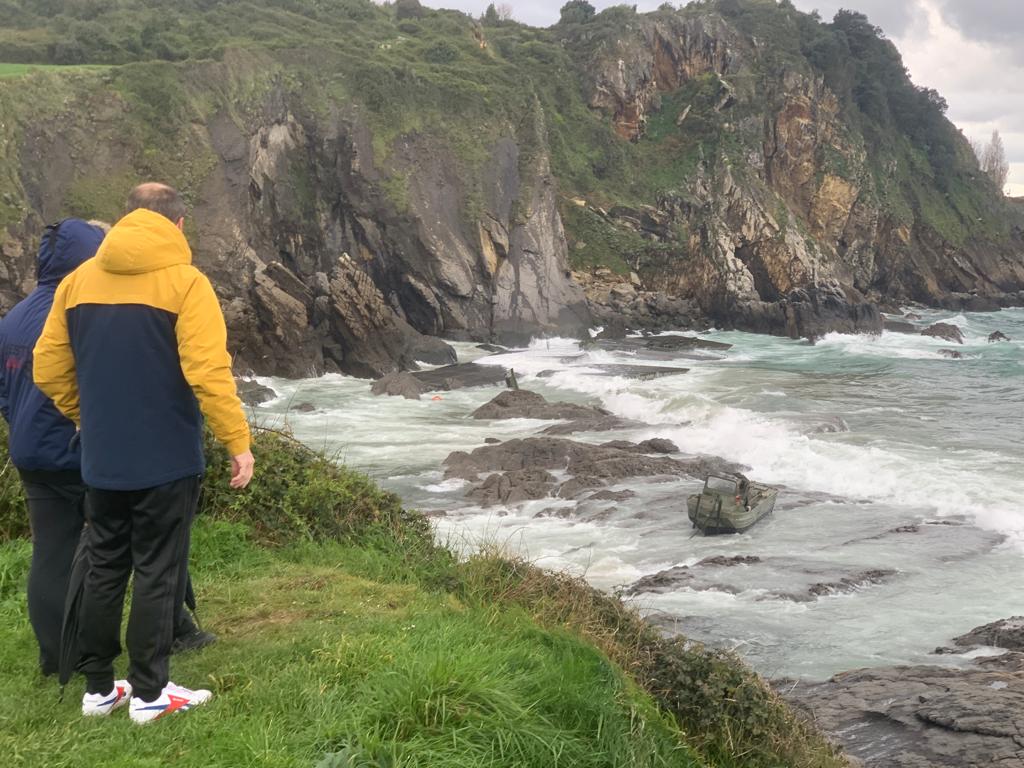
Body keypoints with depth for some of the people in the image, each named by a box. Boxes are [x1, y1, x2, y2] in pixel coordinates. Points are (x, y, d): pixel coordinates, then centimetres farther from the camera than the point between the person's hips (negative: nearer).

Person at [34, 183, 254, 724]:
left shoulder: (78, 280, 6)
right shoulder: (184, 281, -11)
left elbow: (49, 369, 8)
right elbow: (209, 372, -19)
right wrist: (238, 442, -13)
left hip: (101, 461, 5)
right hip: (166, 460, -5)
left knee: (104, 569, 15)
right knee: (157, 573, 4)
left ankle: (98, 687, 22)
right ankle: (149, 693, 10)